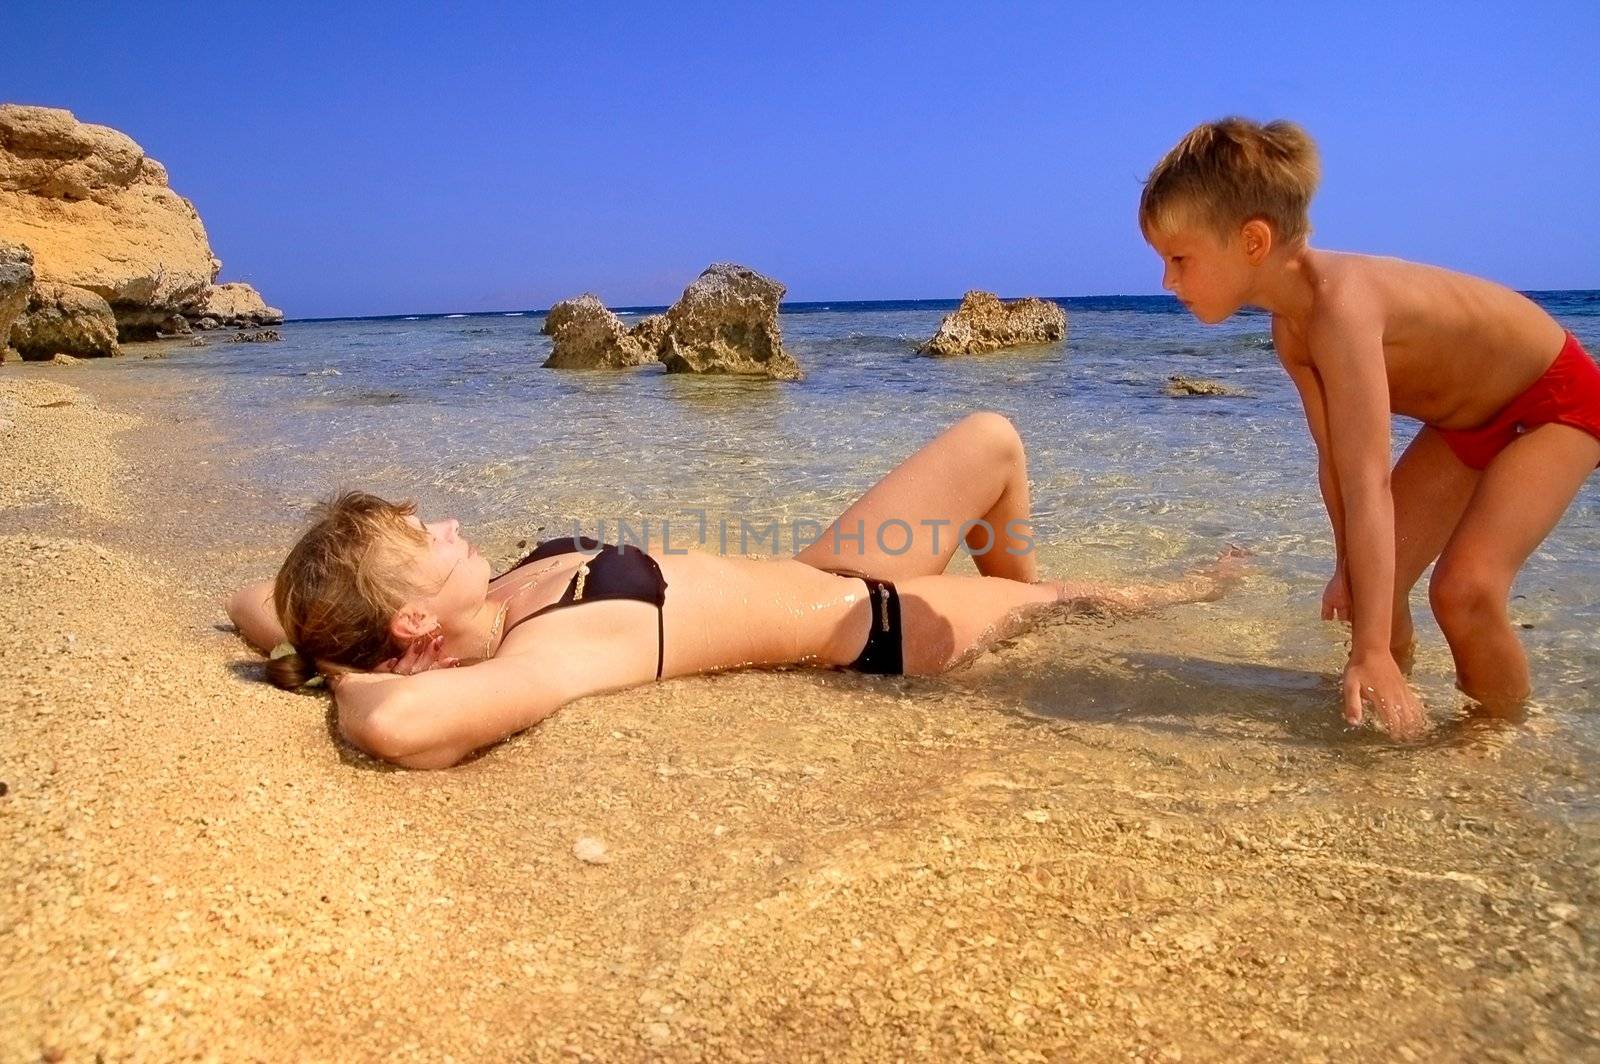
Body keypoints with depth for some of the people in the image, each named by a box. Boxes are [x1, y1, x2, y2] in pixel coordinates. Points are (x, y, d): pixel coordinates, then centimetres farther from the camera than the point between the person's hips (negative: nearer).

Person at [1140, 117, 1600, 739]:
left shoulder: (1339, 306, -38)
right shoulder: (1291, 327, -11)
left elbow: (1367, 485, -42)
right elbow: (1335, 460, -2)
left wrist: (1372, 651, -41)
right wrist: (1348, 566, 4)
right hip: (1467, 421, 8)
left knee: (1466, 588, -23)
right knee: (1372, 584, 2)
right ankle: (1386, 705, 24)